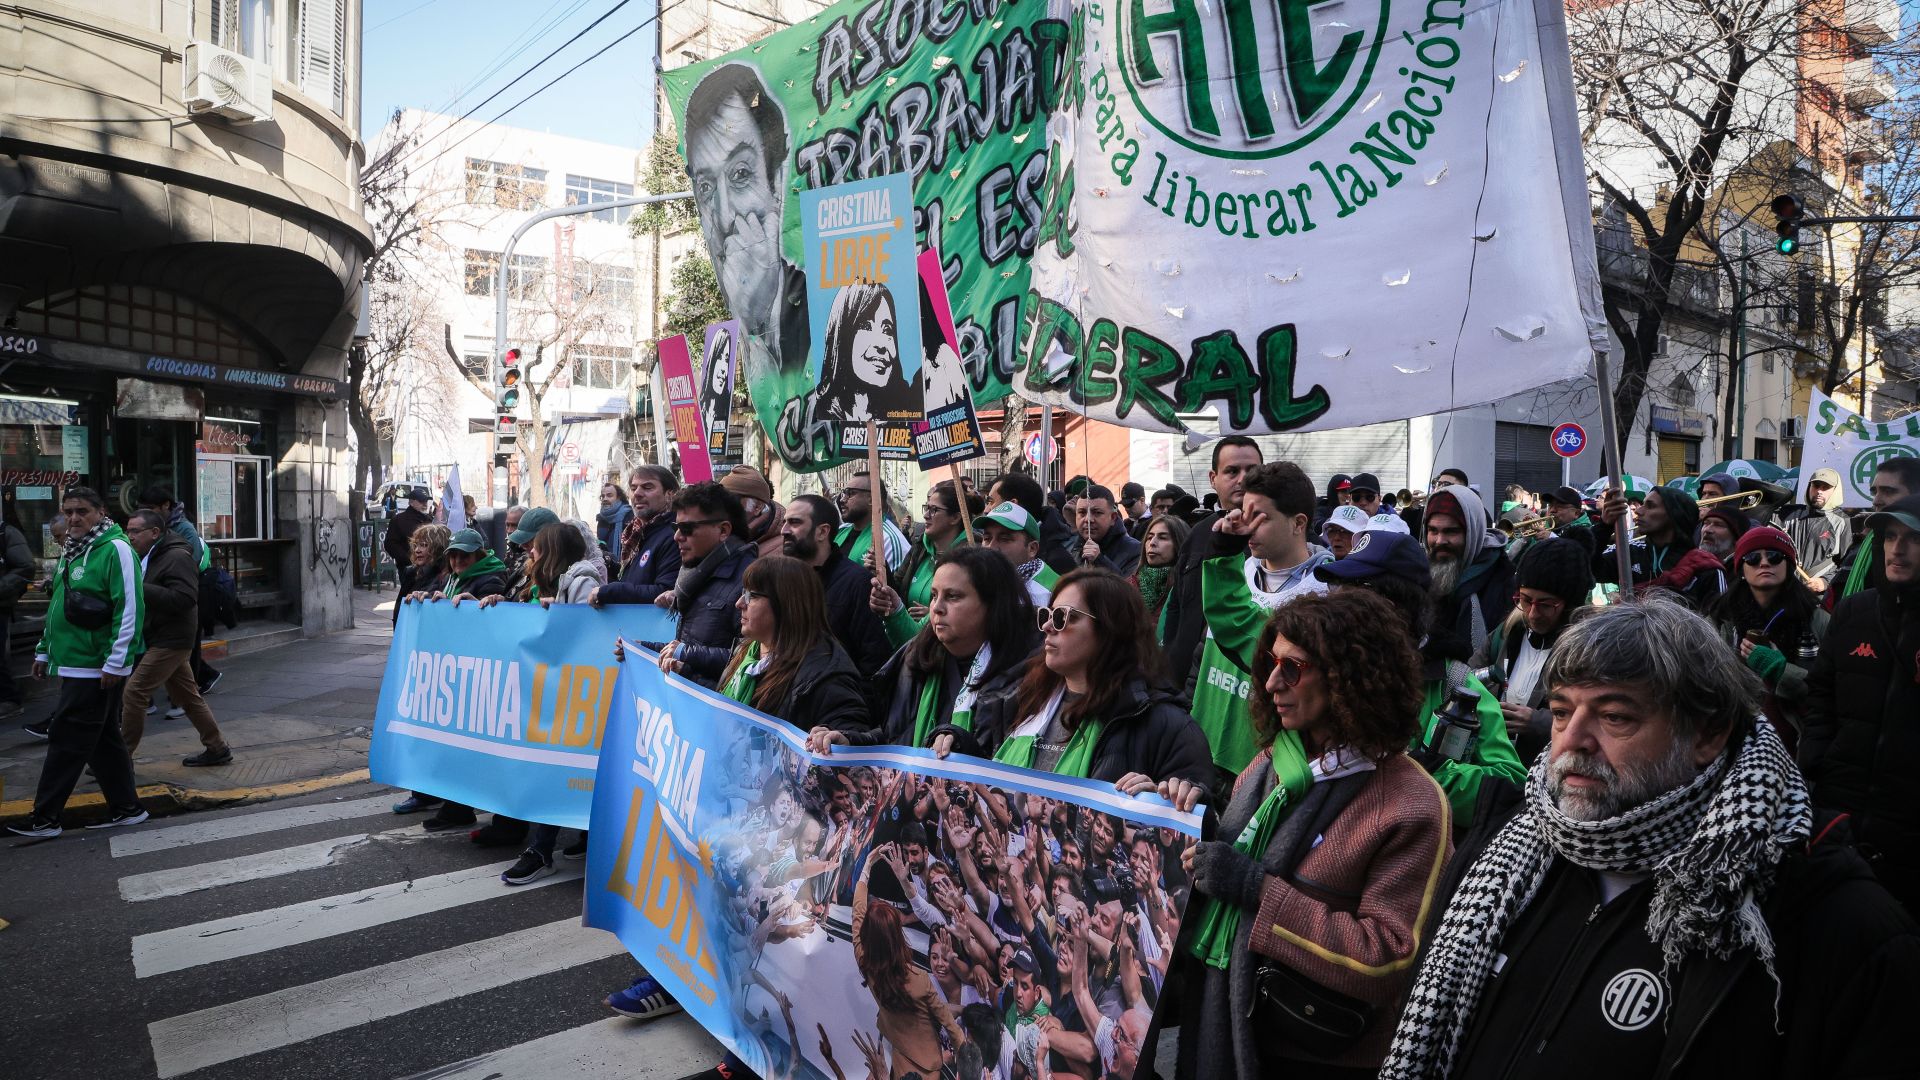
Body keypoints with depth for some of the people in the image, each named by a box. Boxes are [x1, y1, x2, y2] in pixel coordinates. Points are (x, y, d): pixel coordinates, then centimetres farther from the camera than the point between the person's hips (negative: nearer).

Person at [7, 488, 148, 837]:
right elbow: (57, 607, 24)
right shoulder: (72, 551, 15)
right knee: (103, 738, 13)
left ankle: (45, 818, 5)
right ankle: (126, 808, 21)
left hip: (97, 669, -9)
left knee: (67, 741, -3)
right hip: (74, 665, 9)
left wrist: (115, 662, -22)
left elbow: (130, 609, -20)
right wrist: (45, 651, 22)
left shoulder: (115, 549, -14)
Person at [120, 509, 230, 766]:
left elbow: (184, 599, -27)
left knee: (134, 692, -9)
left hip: (171, 641, -10)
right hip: (161, 640, 10)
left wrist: (140, 589, -26)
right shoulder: (148, 558, 15)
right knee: (186, 695, 13)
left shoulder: (177, 557, -16)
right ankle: (217, 749, 19)